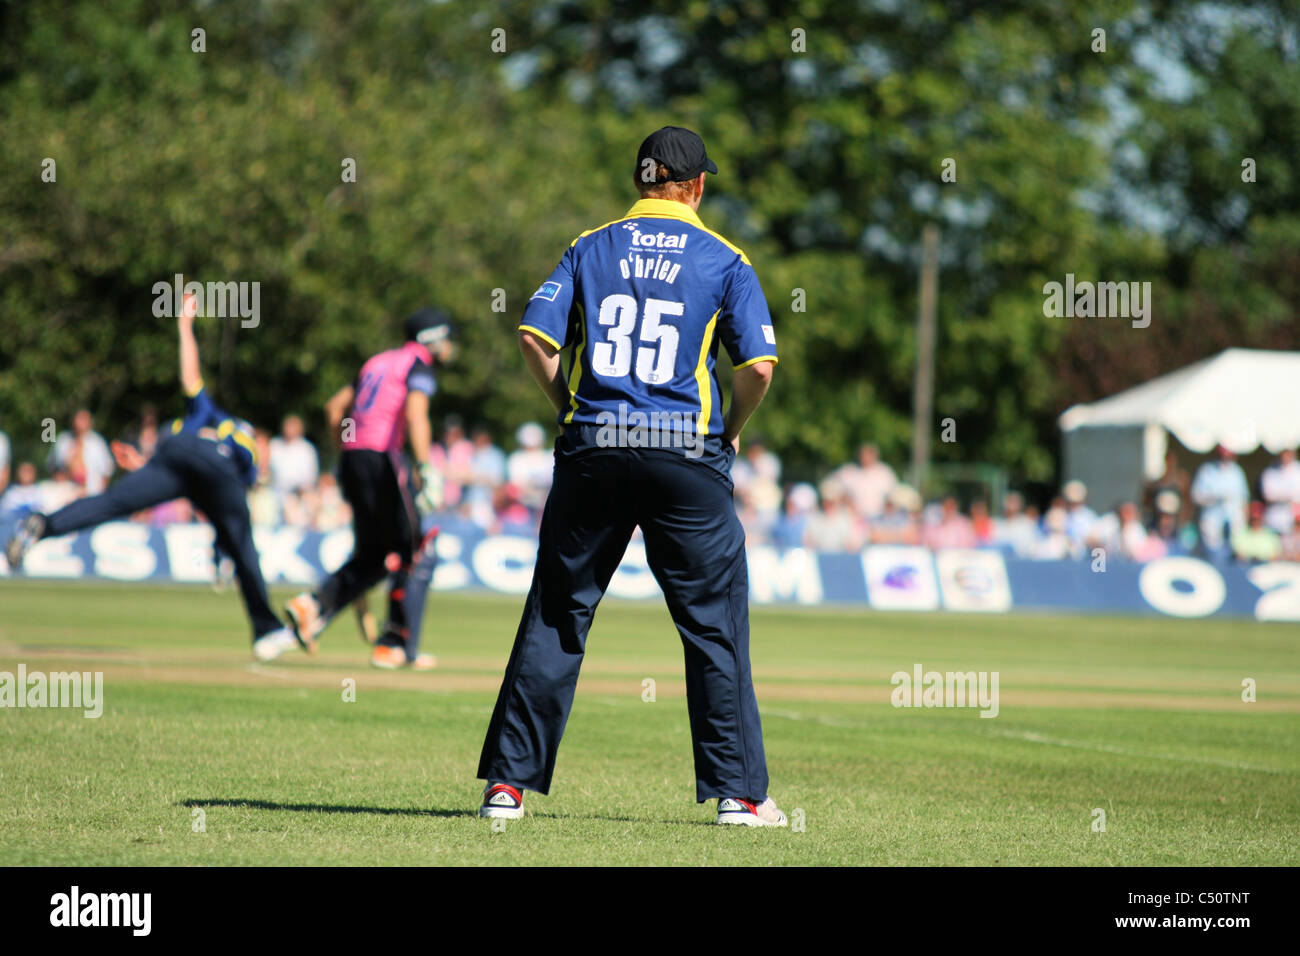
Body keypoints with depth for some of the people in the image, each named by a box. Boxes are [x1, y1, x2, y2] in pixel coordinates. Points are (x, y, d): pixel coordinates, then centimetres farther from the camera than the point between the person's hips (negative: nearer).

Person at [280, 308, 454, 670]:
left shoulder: (379, 362, 22)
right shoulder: (419, 366, -2)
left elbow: (335, 407, 23)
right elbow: (415, 415, -20)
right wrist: (427, 470, -27)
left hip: (351, 460, 8)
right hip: (382, 460, -8)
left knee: (372, 556, 17)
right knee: (415, 555, 1)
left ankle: (313, 605, -3)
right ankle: (396, 646, -2)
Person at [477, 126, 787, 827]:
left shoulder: (588, 249, 9)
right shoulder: (724, 260, 4)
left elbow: (535, 336, -2)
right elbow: (759, 365, -5)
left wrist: (568, 408, 10)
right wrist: (732, 428, 11)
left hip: (591, 453, 2)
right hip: (686, 453, -2)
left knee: (554, 617, 7)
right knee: (714, 621, 5)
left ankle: (508, 782, 6)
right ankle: (738, 791, 4)